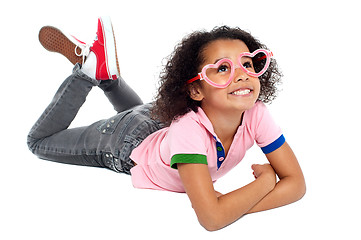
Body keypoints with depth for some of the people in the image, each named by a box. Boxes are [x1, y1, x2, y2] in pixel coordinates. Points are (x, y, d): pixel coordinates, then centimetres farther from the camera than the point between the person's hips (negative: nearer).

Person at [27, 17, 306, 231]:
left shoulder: (256, 115, -33)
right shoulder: (189, 129, -47)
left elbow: (296, 183, -29)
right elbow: (212, 219, -52)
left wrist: (234, 206, -42)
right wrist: (266, 180, -40)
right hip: (129, 144, -5)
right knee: (39, 141, 16)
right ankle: (89, 67, 14)